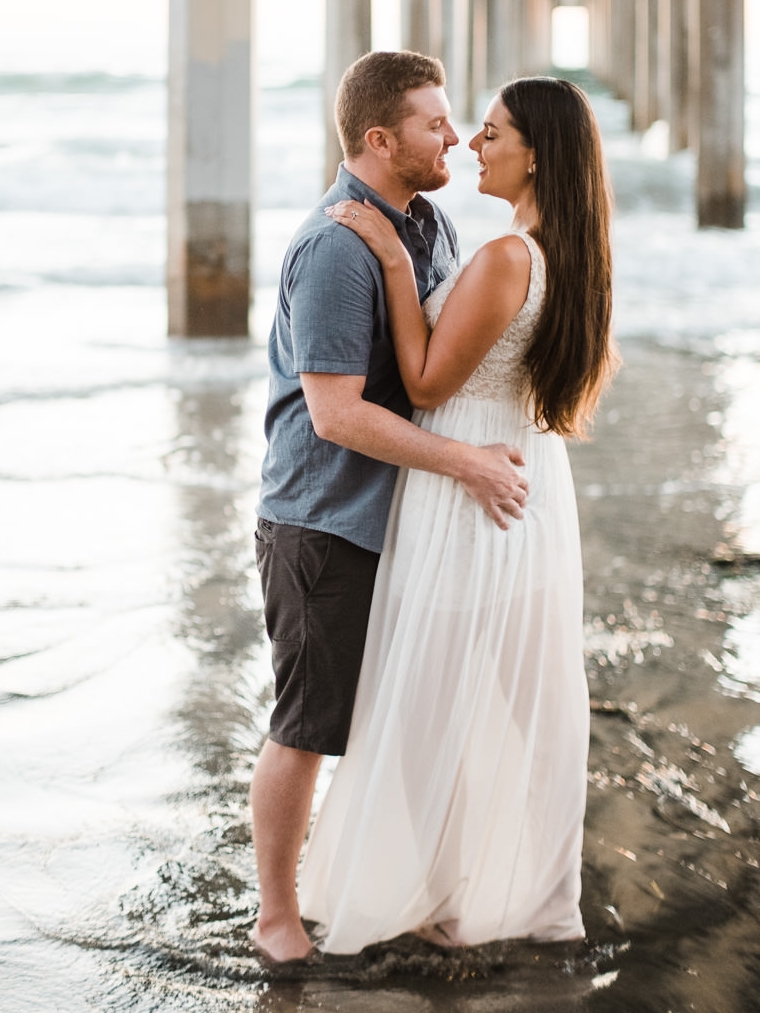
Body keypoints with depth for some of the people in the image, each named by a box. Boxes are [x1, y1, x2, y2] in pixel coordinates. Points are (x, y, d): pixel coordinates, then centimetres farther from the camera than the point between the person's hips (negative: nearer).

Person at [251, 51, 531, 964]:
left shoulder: (430, 226, 8)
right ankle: (276, 918, 16)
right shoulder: (335, 249, -21)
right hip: (324, 521, -8)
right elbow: (337, 413, -24)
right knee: (307, 731, 2)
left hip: (397, 514, 8)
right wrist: (465, 463, -22)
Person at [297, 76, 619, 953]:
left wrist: (395, 261, -19)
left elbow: (427, 385, -18)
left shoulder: (505, 258, -24)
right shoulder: (576, 256, 3)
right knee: (526, 705, 17)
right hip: (537, 494, 9)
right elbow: (603, 362, 19)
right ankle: (532, 893, 29)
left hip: (465, 504, -9)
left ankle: (436, 897, 18)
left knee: (437, 708, 6)